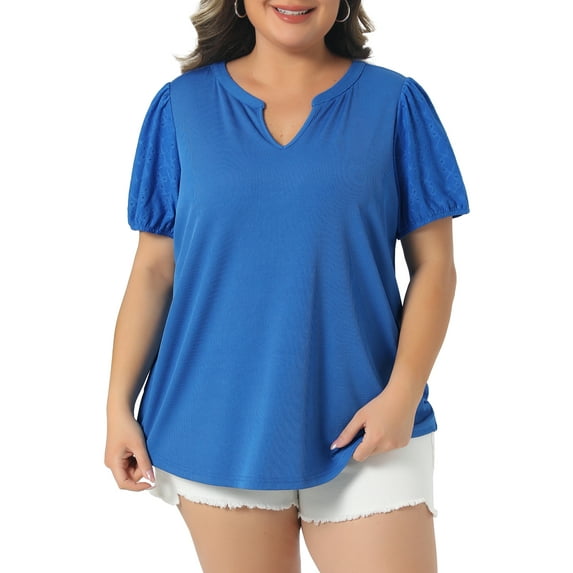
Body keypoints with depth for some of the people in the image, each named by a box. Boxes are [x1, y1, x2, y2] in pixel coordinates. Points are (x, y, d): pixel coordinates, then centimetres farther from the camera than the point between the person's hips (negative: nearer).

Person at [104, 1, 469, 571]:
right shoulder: (182, 106, 4)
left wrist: (402, 393, -11)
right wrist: (119, 406, 0)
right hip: (220, 426, 1)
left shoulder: (394, 102, 1)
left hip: (361, 431, 0)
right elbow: (154, 269, 5)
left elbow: (434, 266, 0)